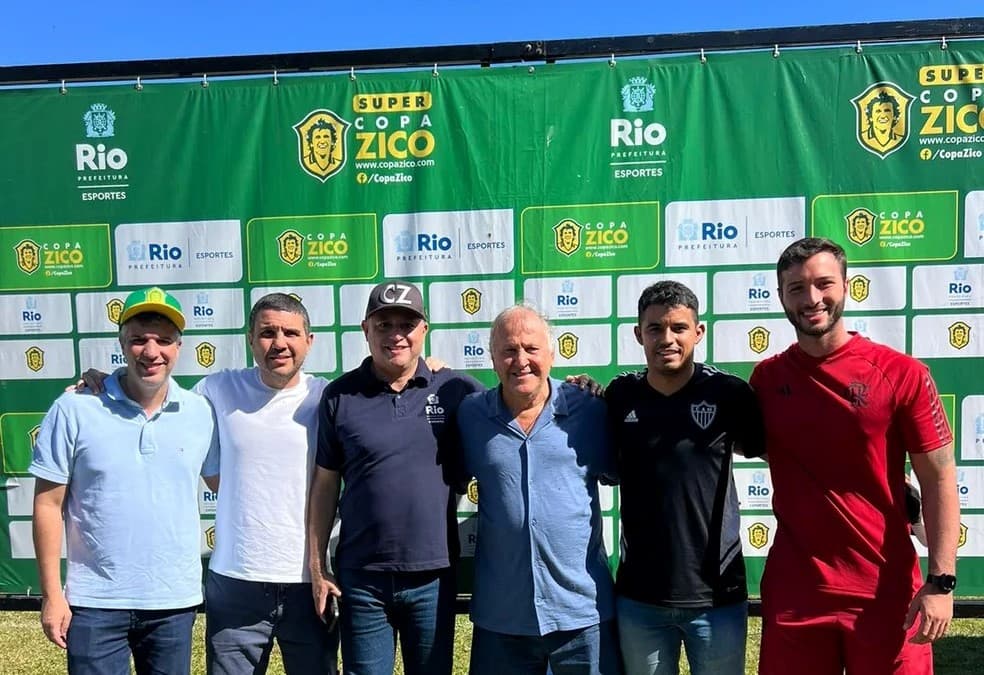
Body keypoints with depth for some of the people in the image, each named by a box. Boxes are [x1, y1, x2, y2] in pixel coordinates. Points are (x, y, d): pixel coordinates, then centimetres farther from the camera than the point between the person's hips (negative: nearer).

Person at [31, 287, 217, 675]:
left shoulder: (199, 412, -1)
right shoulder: (74, 410, -8)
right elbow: (48, 505, -4)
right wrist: (51, 594, -5)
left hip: (175, 601, 2)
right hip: (95, 602, -2)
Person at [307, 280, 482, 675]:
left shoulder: (457, 391, -2)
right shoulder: (340, 396, -1)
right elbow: (325, 485, 2)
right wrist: (317, 566, 2)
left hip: (434, 577, 0)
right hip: (360, 578, 0)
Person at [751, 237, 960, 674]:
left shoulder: (901, 374, -7)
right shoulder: (766, 378, 1)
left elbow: (939, 480, -6)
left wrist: (941, 581, -11)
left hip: (886, 592, -2)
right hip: (794, 592, 2)